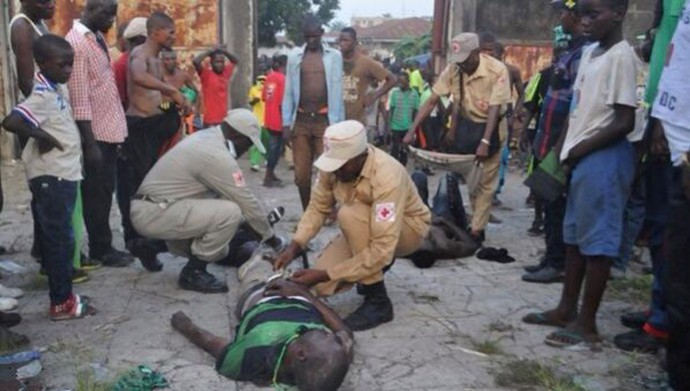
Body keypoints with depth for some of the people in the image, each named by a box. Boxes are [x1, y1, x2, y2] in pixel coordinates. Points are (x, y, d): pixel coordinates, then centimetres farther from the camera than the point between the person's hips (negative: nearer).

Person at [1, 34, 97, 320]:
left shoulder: (58, 88, 9)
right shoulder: (42, 95, -19)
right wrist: (41, 136, -20)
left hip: (64, 174, 9)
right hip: (51, 177, -9)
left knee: (59, 238, 16)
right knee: (60, 240, -2)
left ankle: (62, 293, 27)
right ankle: (61, 303, 8)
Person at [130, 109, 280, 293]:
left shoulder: (206, 137, 11)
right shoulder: (217, 156, -19)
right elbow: (247, 202, -13)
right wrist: (269, 236, 0)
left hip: (147, 207, 10)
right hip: (154, 213, -10)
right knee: (231, 213, -20)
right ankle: (193, 273, -3)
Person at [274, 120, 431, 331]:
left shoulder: (387, 177, -37)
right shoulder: (335, 164, -19)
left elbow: (382, 250, -40)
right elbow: (318, 207, -6)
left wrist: (325, 274, -39)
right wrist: (295, 245, -22)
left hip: (408, 227, -6)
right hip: (365, 228, 6)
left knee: (349, 214, -36)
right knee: (323, 286, -12)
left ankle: (378, 301, -21)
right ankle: (372, 270, 18)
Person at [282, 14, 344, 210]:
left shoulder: (334, 56, 3)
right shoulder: (294, 56, 7)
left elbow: (337, 92, 1)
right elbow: (288, 92, 7)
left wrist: (338, 124, -3)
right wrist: (286, 123, 2)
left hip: (325, 120, -2)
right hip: (300, 120, 2)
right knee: (301, 174, 4)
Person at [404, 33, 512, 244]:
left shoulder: (497, 70, -26)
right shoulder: (453, 69, -15)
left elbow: (494, 109, -26)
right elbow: (431, 101, -14)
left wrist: (485, 141, -34)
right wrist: (411, 131, -20)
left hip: (490, 126, -4)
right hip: (466, 124, 4)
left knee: (486, 182, 0)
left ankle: (477, 230, 8)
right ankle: (477, 222, 26)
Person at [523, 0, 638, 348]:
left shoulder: (621, 56, -13)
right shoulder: (589, 53, 14)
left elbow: (624, 122, -18)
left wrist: (581, 149, -11)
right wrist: (565, 145, 7)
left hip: (603, 158, -9)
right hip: (582, 158, 9)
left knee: (597, 239, -2)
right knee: (574, 235, 14)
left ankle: (586, 323, 7)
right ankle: (567, 309, 25)